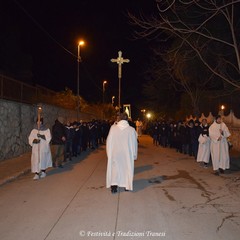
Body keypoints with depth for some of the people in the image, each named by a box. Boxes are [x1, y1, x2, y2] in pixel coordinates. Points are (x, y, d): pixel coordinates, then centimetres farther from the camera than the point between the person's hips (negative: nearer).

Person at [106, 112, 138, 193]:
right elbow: (134, 143, -4)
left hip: (115, 153, 0)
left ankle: (114, 185, 3)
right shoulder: (131, 129, -11)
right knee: (127, 168, 15)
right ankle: (127, 185, 23)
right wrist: (134, 155, 7)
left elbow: (109, 141, -1)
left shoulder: (113, 128, -9)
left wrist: (109, 152, 11)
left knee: (115, 168, 11)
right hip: (127, 153, 0)